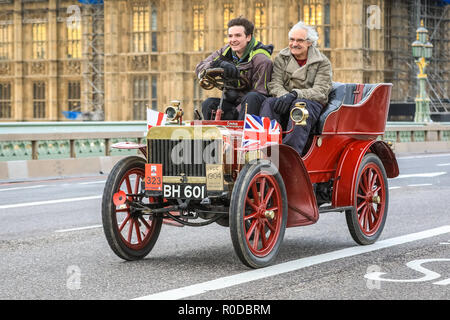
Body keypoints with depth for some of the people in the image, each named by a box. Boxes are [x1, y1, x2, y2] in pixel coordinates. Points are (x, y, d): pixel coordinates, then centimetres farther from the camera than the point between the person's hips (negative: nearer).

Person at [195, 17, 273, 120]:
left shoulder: (262, 60, -12)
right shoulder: (226, 52, 5)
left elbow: (260, 94, -16)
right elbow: (200, 68, -2)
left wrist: (235, 112, -25)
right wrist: (221, 64, -23)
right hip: (231, 103, 5)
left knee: (251, 97, -36)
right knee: (208, 104, -21)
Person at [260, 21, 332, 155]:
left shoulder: (322, 62, 4)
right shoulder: (281, 58, 13)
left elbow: (320, 91, -9)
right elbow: (274, 84, 2)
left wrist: (294, 94, -25)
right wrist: (283, 95, -22)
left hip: (311, 102, -3)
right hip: (286, 101, 3)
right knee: (269, 102, -30)